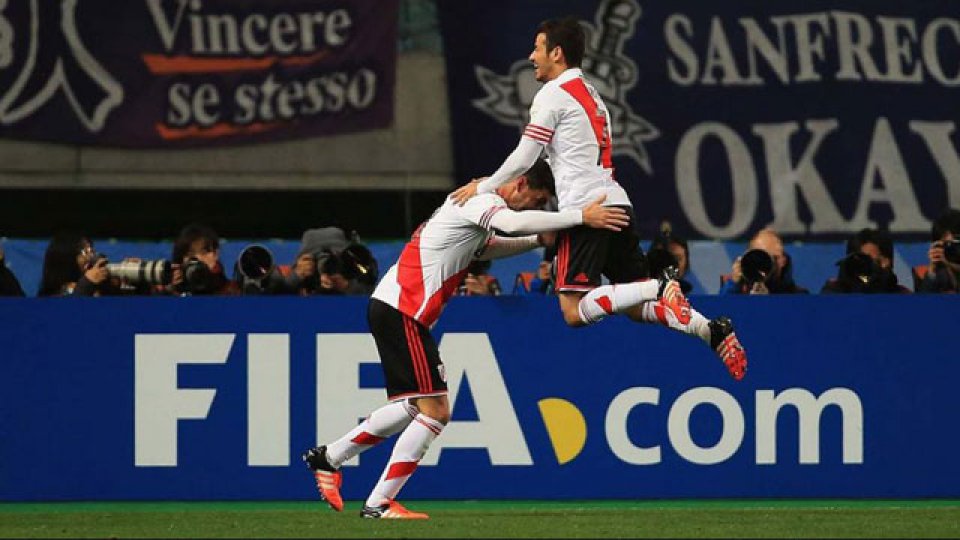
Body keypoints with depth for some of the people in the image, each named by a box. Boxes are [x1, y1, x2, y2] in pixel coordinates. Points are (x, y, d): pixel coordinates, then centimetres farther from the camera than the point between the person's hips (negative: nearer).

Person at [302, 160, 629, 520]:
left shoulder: (477, 201, 20)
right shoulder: (480, 201, -12)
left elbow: (488, 247, 39)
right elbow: (514, 222, -32)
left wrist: (540, 240, 24)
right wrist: (581, 217, -32)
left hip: (392, 309, 11)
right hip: (402, 311, -11)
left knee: (411, 407, 19)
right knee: (436, 410, -10)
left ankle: (328, 458, 27)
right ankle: (379, 504, -8)